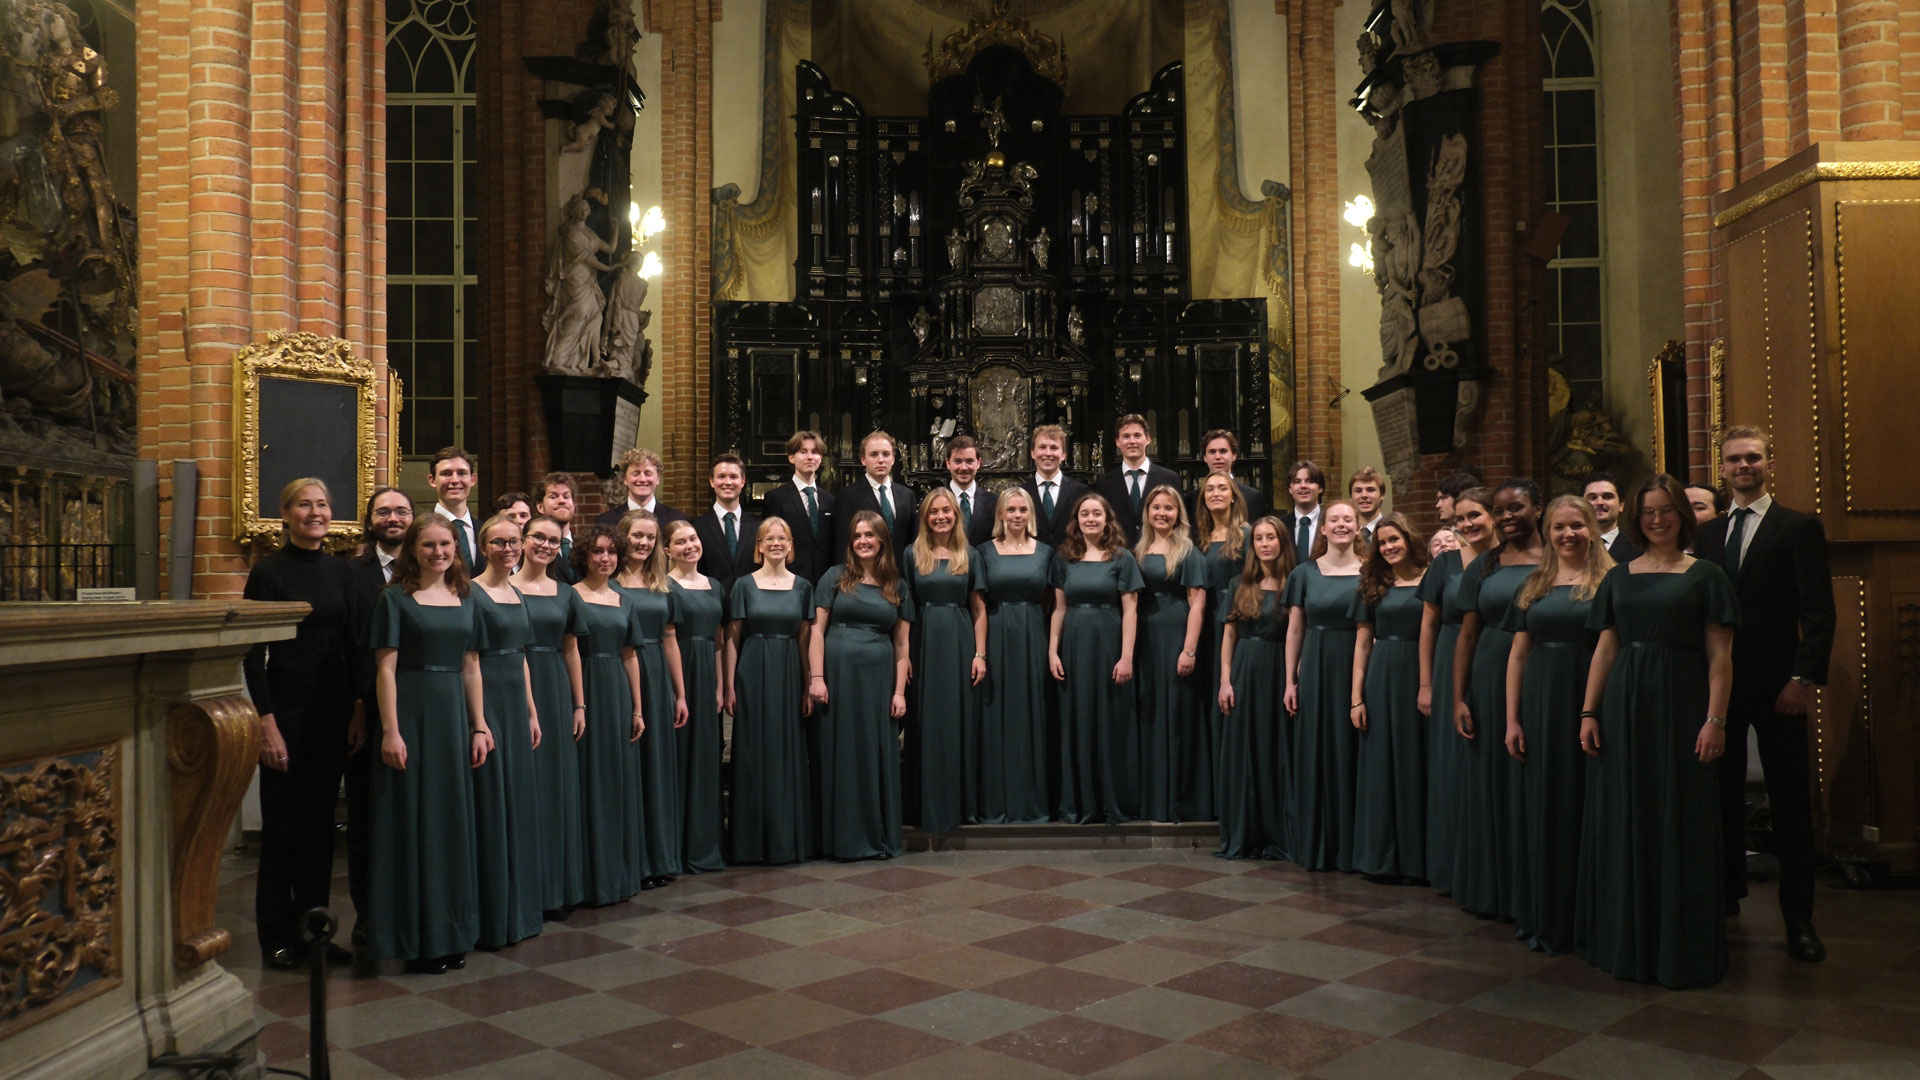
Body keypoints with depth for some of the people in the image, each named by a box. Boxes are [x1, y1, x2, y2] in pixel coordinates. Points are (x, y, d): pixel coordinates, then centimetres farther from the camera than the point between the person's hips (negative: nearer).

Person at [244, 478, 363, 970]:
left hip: (334, 710, 5)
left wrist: (359, 709, 1)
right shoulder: (269, 572, -6)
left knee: (320, 820, 10)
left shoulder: (341, 572, 8)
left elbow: (354, 646, 8)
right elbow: (254, 653, -9)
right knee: (282, 822, 4)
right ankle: (277, 935, 16)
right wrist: (266, 722, -15)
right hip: (286, 707, -4)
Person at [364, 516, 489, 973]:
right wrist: (390, 731, -16)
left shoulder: (464, 600, 11)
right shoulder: (396, 599, -4)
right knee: (414, 821, 1)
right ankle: (417, 938, 11)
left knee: (454, 820, 10)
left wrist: (479, 726, 8)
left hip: (454, 715, 5)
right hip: (411, 715, -5)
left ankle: (451, 933, 21)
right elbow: (386, 669, -9)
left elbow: (471, 667, 12)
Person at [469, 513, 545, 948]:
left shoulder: (516, 594, 13)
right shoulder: (473, 593, -10)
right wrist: (478, 721, -17)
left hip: (517, 704, 8)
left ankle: (519, 907, 24)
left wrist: (532, 712, 15)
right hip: (486, 701, -8)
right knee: (490, 804, -1)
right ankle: (492, 916, 9)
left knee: (519, 802, 13)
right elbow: (471, 662, -14)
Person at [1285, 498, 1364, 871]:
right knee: (1315, 755, 4)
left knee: (1351, 755, 2)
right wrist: (1290, 681, 3)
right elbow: (1295, 630, 7)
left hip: (1357, 670, -1)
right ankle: (1315, 845, 15)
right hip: (1315, 671, 1)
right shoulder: (1305, 573, 7)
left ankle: (1350, 844, 13)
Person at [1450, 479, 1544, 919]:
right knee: (1491, 785, 9)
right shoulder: (1483, 567, 8)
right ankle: (1493, 888, 22)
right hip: (1491, 681, 2)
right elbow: (1467, 636, 6)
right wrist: (1458, 698, 0)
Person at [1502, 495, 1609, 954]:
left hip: (1589, 704, -4)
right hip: (1540, 707, 4)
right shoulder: (1534, 587, 10)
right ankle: (1543, 919, 22)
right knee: (1541, 809, 9)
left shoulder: (1609, 582, -1)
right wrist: (1512, 720, 4)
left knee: (1583, 811, 3)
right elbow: (1518, 654, 9)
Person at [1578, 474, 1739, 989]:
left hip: (1681, 707, -3)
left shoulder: (1704, 574, 1)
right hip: (1623, 708, 4)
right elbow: (1604, 650, 9)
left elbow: (1719, 655, -4)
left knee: (1681, 826, 2)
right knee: (1622, 824, 8)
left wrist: (1715, 719, -12)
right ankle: (1626, 940, 21)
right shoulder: (1619, 577, 11)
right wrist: (1590, 712, 1)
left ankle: (1681, 947, 15)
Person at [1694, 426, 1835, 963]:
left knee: (1790, 802, 2)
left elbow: (1819, 613, -7)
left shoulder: (1799, 528, -2)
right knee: (1723, 794, 9)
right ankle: (1728, 894, 23)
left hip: (1776, 686, -4)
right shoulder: (1708, 533, 12)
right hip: (1719, 683, 4)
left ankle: (1798, 918, 11)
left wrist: (1804, 678, -16)